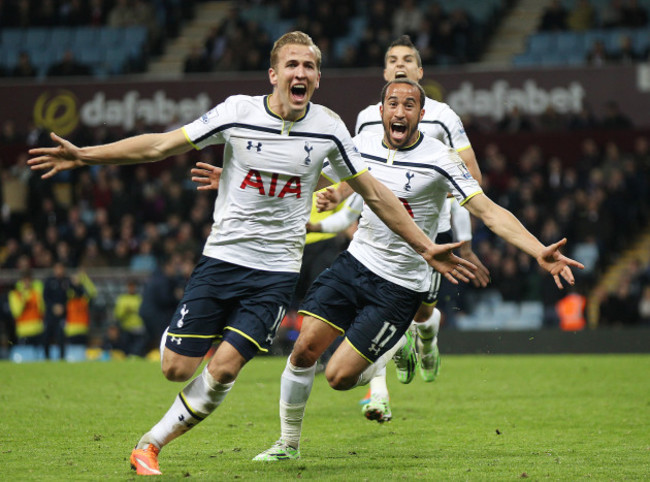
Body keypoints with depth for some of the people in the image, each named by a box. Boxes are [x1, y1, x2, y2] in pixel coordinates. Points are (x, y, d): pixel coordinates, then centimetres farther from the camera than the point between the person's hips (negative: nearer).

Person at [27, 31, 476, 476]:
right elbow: (162, 145, -2)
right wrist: (84, 155, -8)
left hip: (276, 272, 0)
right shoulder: (238, 112, -6)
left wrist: (426, 247, 5)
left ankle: (152, 442, 6)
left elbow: (374, 192, 7)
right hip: (222, 257, 0)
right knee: (177, 368, -4)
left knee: (223, 369, -13)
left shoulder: (328, 126, -2)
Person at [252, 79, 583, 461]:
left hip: (400, 286, -4)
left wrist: (540, 252, -30)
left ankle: (397, 348, 22)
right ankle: (289, 442, 11)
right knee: (305, 349, -9)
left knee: (340, 376, -10)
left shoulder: (439, 159, -13)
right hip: (356, 262, 4)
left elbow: (490, 212, -17)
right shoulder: (362, 146, 0)